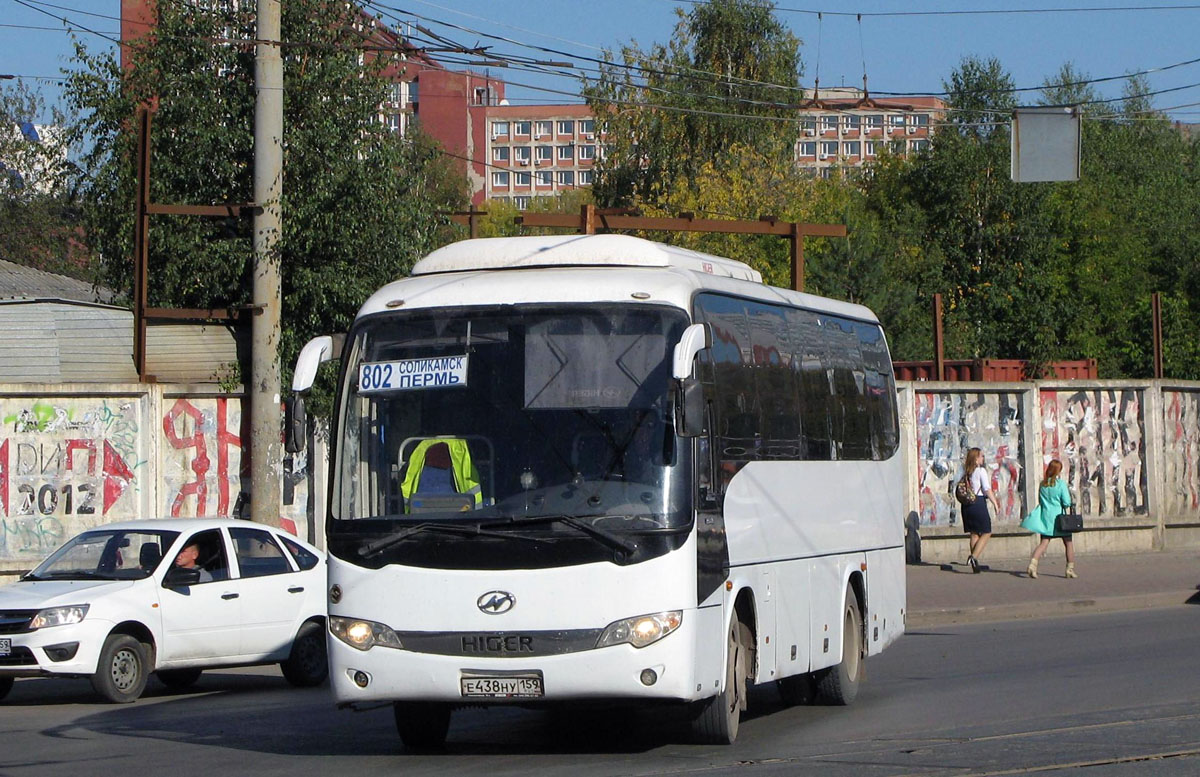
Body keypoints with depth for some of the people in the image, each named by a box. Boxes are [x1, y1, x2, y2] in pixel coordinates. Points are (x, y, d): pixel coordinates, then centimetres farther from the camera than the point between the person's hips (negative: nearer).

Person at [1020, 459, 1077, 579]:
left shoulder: (1043, 483, 4)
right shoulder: (1061, 483, -11)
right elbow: (1066, 502, -12)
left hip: (1046, 517, 4)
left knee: (1044, 543, 1)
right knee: (1068, 543, 12)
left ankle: (1032, 564, -21)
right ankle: (1070, 569, 13)